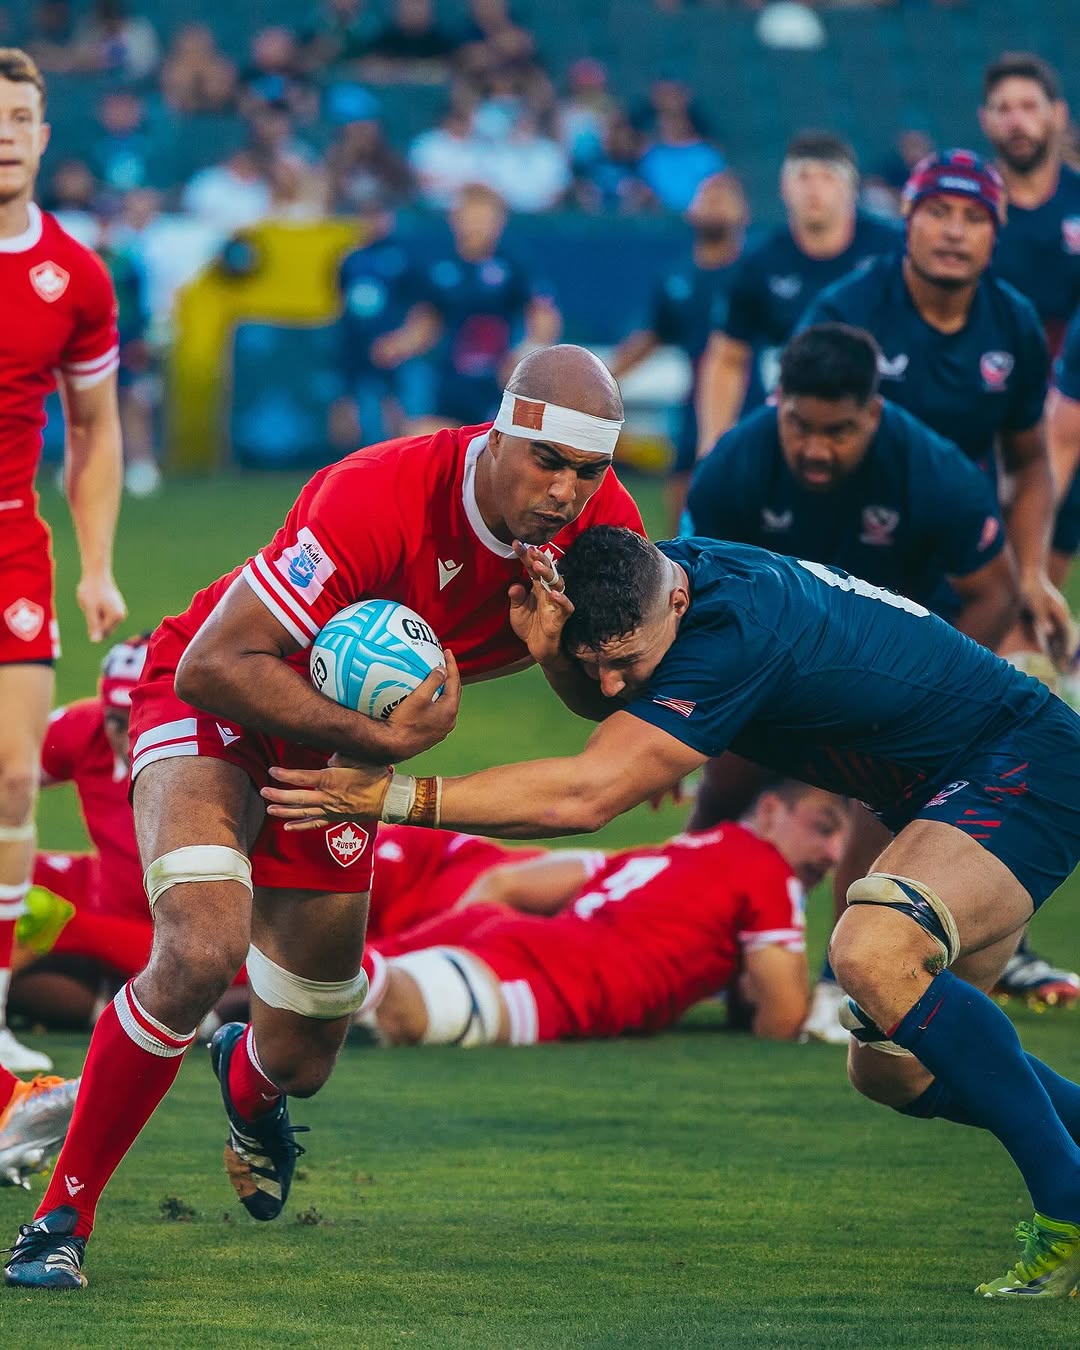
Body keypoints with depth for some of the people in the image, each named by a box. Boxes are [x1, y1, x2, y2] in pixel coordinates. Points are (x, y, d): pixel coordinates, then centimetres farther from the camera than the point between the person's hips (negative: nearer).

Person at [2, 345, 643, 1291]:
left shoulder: (602, 523, -18)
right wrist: (381, 739, -33)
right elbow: (213, 665, -34)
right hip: (215, 713, -6)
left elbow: (603, 699, -4)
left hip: (338, 750, 6)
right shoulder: (375, 501, -36)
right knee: (200, 954, -33)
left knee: (301, 1062, 12)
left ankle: (248, 1085, 54)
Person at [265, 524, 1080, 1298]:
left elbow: (584, 797, -33)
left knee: (873, 952, -34)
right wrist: (554, 648, -32)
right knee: (888, 1068, 11)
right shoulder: (650, 576, -5)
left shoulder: (735, 633, -32)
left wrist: (394, 797, -35)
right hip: (947, 792, 10)